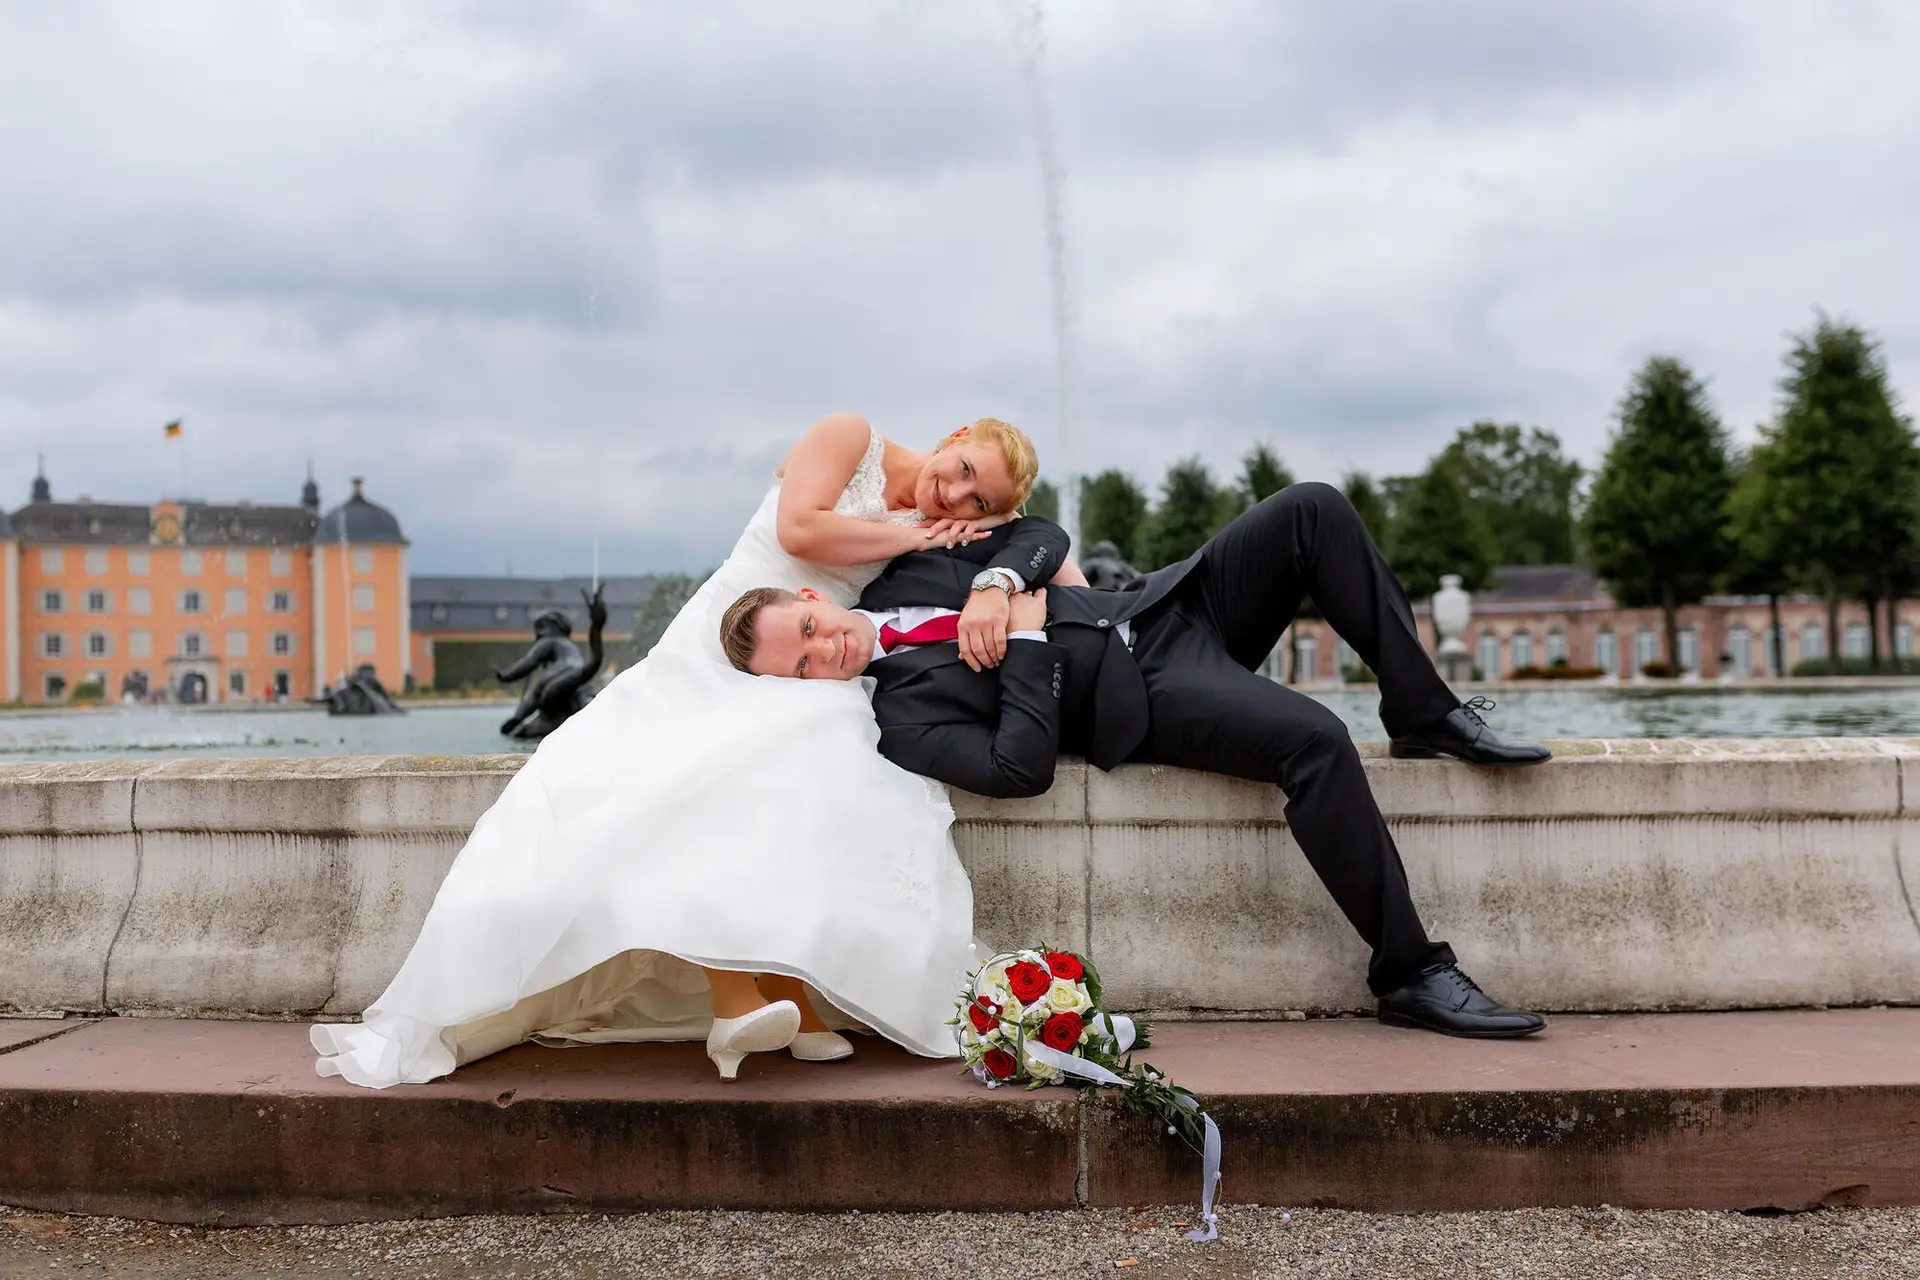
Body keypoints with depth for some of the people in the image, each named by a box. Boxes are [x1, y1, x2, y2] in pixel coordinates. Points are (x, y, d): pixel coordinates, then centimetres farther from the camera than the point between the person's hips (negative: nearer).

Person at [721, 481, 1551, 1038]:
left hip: (1159, 610, 8)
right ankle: (1410, 974, -20)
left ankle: (1424, 717, -2)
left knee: (1314, 509, -13)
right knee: (1315, 740, -33)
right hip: (1150, 701, -8)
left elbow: (1044, 536, 13)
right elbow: (1021, 769, -24)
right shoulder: (898, 711, -10)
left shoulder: (901, 576, 11)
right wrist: (1026, 640, -18)